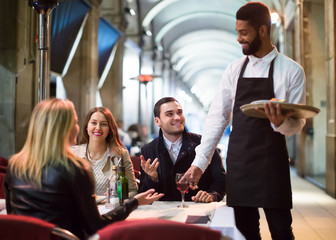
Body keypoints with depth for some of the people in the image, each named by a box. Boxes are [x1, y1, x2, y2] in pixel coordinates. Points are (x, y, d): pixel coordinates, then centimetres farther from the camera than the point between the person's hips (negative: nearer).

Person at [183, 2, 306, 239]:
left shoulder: (291, 70, -3)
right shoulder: (234, 70, 6)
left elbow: (298, 122, -1)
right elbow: (217, 117, 4)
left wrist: (280, 122, -25)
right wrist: (200, 162, -3)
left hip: (272, 163, -3)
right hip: (238, 163, 3)